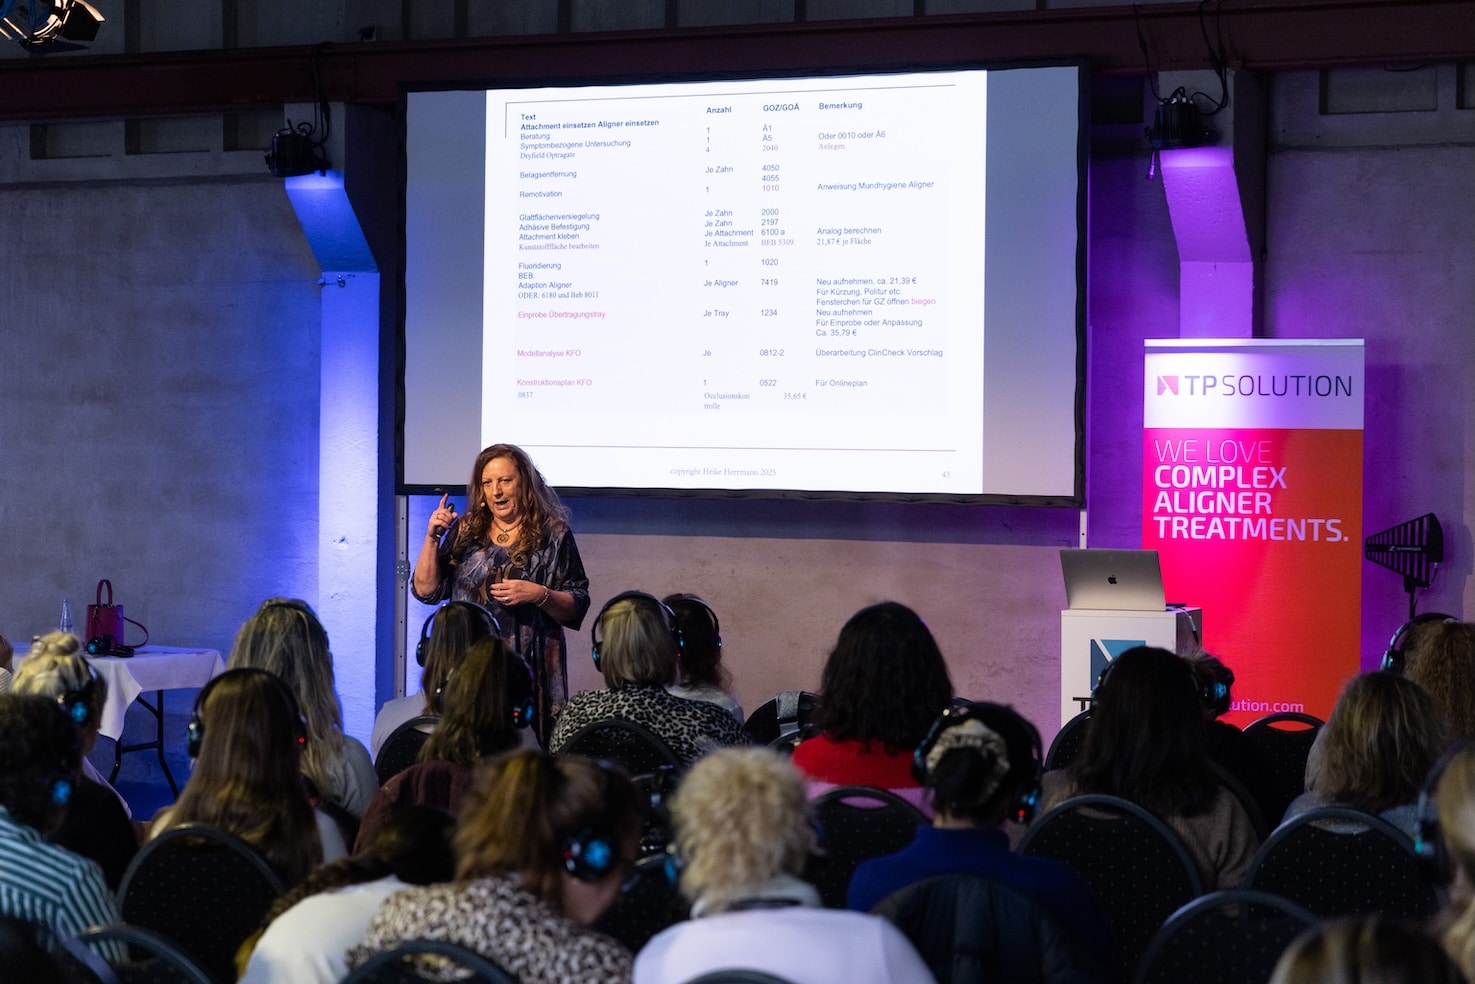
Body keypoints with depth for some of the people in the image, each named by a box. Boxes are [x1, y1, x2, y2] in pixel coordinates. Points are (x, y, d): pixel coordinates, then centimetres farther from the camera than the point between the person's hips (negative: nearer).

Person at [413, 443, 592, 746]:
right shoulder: (465, 532, 11)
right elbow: (426, 591, 9)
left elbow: (577, 608, 2)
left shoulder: (553, 534, 4)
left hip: (531, 672, -2)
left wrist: (539, 595, -16)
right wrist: (432, 537, -1)